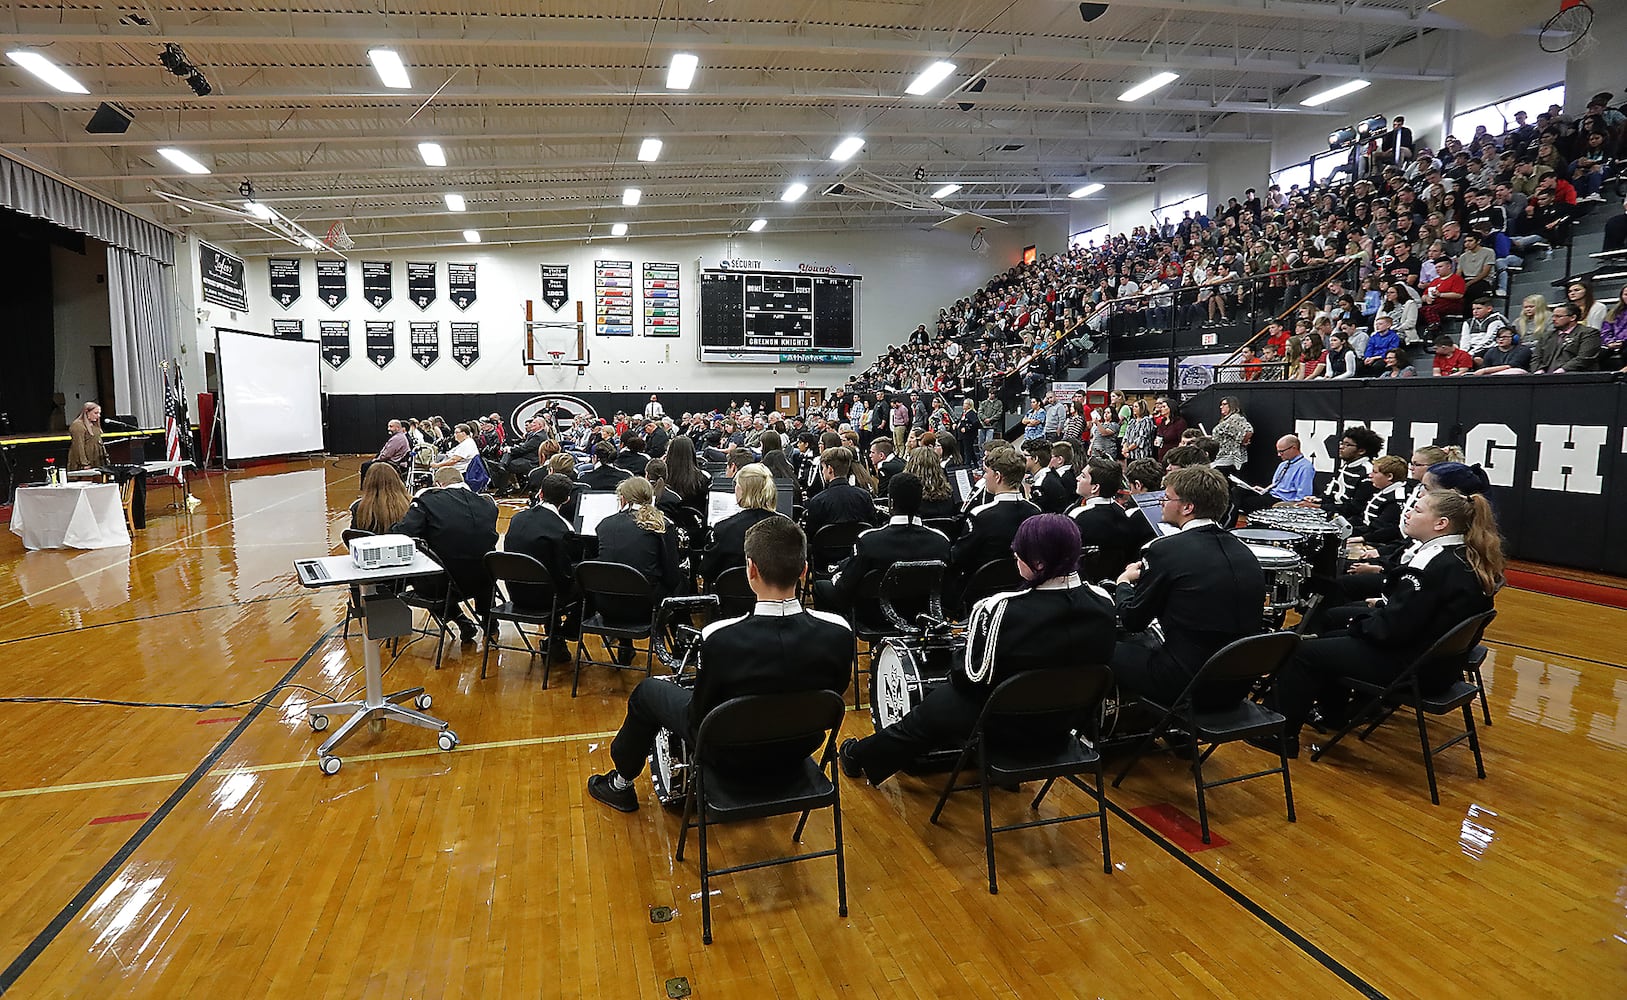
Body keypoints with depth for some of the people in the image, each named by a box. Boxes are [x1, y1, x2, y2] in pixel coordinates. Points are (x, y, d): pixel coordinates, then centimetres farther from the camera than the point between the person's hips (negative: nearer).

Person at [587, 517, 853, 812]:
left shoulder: (720, 637, -32)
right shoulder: (839, 633, -23)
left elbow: (700, 715, -16)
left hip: (733, 758, -4)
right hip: (798, 753, 4)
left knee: (647, 690, 20)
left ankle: (621, 784, 41)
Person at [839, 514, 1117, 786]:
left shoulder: (1000, 609, -29)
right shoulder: (1103, 603, -12)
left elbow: (975, 678, -21)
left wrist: (956, 676, 2)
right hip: (1063, 727, 6)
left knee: (937, 702, 18)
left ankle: (860, 757, 41)